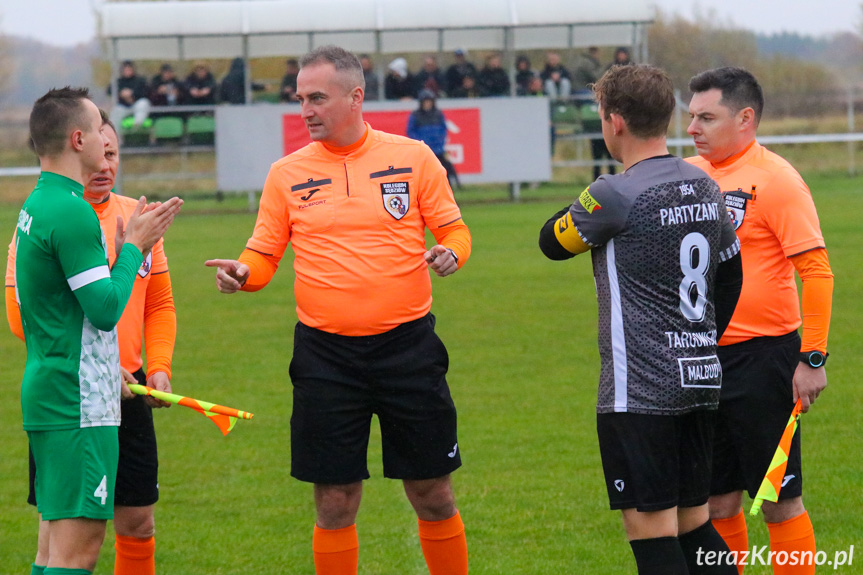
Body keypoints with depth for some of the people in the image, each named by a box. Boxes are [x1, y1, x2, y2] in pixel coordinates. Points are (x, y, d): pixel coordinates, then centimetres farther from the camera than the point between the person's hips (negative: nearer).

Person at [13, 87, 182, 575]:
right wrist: (133, 247, -4)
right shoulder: (71, 211, -16)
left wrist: (133, 246, 15)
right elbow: (106, 309, -17)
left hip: (50, 394, 10)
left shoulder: (37, 205, 15)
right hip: (79, 405, -10)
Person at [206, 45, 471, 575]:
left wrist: (450, 252, -17)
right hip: (326, 353, 1)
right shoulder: (287, 173, 5)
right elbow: (264, 255, 7)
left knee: (433, 496, 5)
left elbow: (454, 229, 6)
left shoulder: (412, 157, 1)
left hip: (407, 346, -1)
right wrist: (242, 272, -15)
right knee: (335, 503, 2)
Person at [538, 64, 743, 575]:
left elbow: (552, 242, 1)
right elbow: (729, 276, 19)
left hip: (639, 393, -8)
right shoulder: (705, 188, 8)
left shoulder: (617, 196, -15)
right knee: (695, 528, 15)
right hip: (700, 381, 8)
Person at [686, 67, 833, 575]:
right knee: (719, 502, 10)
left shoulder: (775, 179, -11)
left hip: (762, 357, -7)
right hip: (705, 358, 7)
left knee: (779, 500, -1)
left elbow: (816, 270, -14)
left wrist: (813, 358, -17)